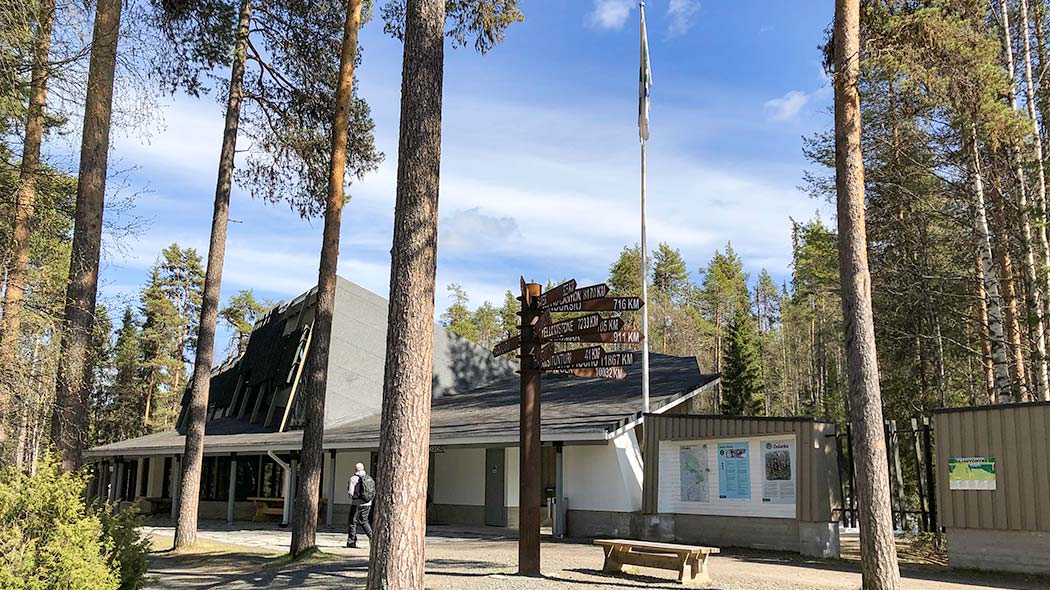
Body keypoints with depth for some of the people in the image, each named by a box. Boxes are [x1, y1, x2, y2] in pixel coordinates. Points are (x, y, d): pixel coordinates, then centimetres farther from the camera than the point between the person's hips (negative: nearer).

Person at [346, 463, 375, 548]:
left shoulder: (354, 478, -9)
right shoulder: (369, 478, 9)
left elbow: (350, 491, -10)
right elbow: (373, 492, 10)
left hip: (357, 504, -6)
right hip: (367, 504, 6)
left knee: (353, 522, 4)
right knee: (364, 521, 18)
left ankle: (351, 542, 7)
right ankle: (372, 536, 2)